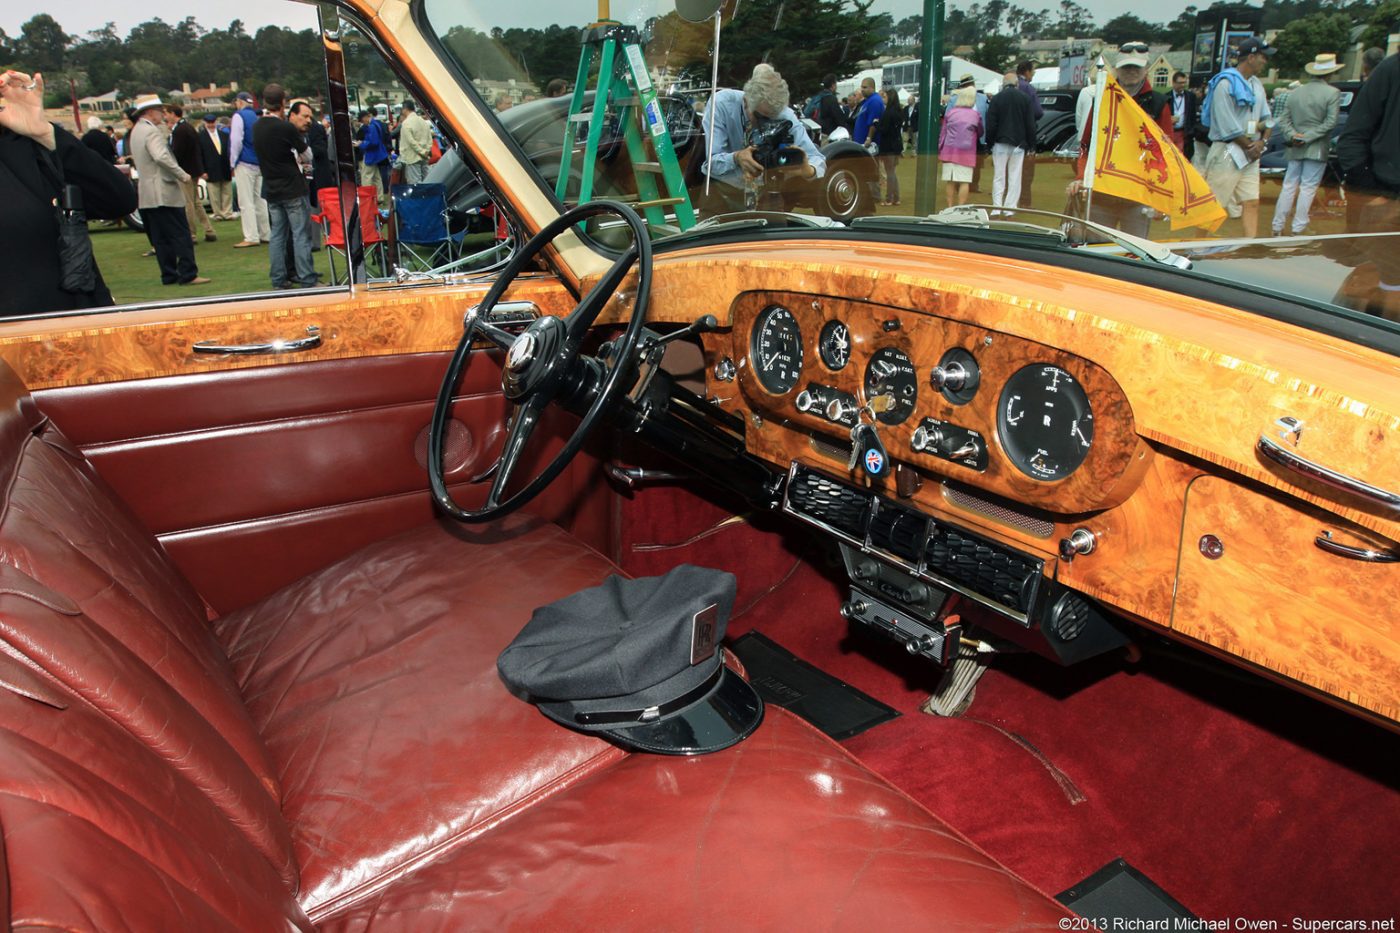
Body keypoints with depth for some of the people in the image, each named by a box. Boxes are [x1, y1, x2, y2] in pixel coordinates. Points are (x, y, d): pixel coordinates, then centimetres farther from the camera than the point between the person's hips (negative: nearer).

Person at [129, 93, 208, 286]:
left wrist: (162, 125, 20)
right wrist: (182, 174, -21)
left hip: (147, 195, 10)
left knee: (160, 238, 9)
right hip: (164, 192, -10)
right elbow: (161, 156, -27)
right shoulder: (151, 131, -14)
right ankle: (188, 274, -7)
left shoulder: (136, 131, 17)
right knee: (181, 234, -7)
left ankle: (169, 275, 11)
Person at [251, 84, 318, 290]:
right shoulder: (287, 128, -14)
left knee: (277, 235, 10)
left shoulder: (257, 127, 7)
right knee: (301, 235, -4)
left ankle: (278, 280, 12)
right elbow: (307, 156, -5)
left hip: (271, 189, 7)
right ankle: (306, 280, -5)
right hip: (292, 189, -7)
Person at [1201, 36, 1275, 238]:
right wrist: (1250, 146, -8)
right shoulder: (1226, 83, -11)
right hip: (1227, 152, -8)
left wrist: (1262, 141, 1)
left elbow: (1266, 117, 19)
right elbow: (1227, 126, -15)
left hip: (1250, 153, 8)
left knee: (1252, 202, 2)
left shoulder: (1256, 85, 16)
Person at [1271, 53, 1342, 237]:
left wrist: (1293, 135, -7)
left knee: (1289, 186, 9)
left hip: (1296, 150, 4)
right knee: (1308, 188, 0)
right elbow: (1330, 122, -14)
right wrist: (1308, 137, -11)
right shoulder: (1333, 93, -8)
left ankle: (1277, 228, 10)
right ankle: (1297, 230, 0)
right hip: (1317, 150, -4)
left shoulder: (1295, 93, 7)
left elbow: (1283, 120, 3)